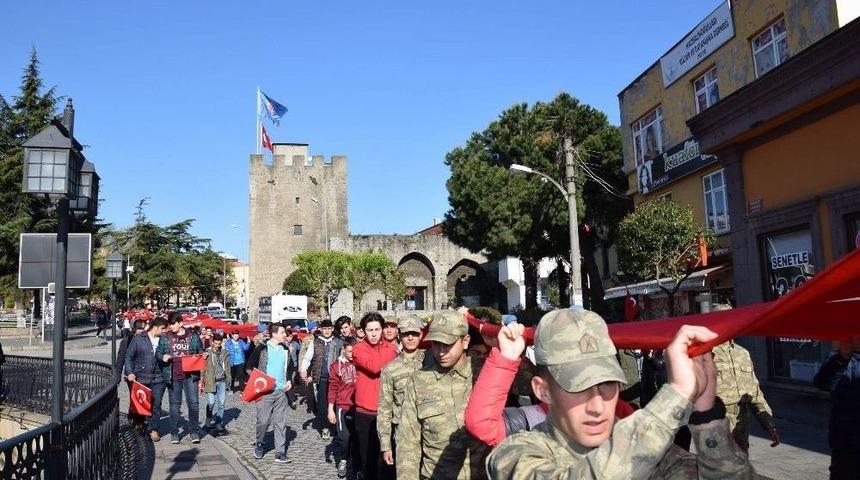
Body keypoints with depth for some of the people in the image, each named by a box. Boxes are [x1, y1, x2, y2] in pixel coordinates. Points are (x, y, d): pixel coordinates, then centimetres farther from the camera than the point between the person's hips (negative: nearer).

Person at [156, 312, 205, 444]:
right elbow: (157, 353, 13)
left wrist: (200, 377, 4)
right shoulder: (165, 338, 6)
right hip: (173, 377, 1)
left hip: (190, 376, -1)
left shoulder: (193, 337, 5)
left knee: (194, 403, -4)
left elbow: (201, 356, 11)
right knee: (174, 404, 9)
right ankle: (174, 433, 19)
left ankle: (194, 431, 7)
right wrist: (162, 357, -12)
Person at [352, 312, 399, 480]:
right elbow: (374, 366, -24)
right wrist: (395, 351, -17)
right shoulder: (358, 349, -6)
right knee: (368, 455, 9)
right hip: (366, 412, -2)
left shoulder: (390, 348, 6)